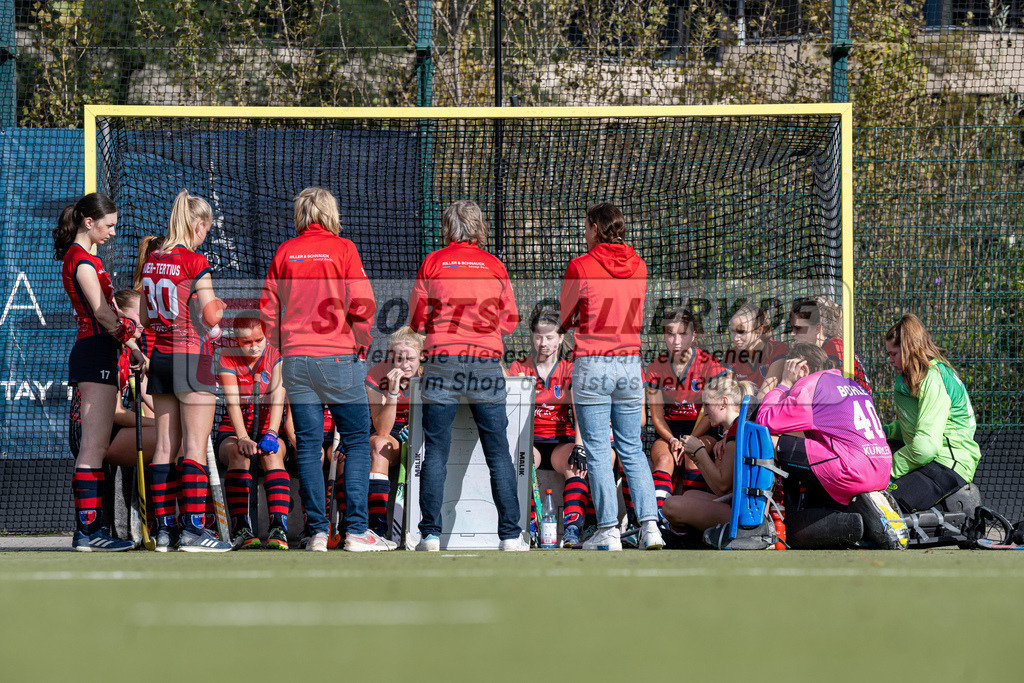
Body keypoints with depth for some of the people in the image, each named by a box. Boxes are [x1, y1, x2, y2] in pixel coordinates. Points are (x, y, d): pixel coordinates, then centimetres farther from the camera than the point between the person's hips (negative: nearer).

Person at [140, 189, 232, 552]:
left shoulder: (151, 262, 8)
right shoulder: (195, 263, -13)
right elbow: (210, 318, -14)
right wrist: (221, 305, 6)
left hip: (159, 356, 7)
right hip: (191, 357, -7)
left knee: (165, 445, 9)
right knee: (195, 446, -6)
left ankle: (164, 527, 9)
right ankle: (193, 528, -10)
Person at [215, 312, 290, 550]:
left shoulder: (276, 356, -1)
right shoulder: (228, 359, -2)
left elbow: (277, 397, -15)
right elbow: (232, 402, -16)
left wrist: (271, 434, -30)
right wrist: (243, 438, -31)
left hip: (267, 428, 0)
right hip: (233, 430, 0)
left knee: (271, 453, -34)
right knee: (238, 452, -35)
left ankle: (279, 527, -48)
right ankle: (241, 528, -40)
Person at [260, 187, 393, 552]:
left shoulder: (285, 253, 8)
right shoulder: (342, 249, -2)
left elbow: (268, 307, 7)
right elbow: (362, 304, -9)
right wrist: (361, 344, 4)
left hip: (295, 358, 3)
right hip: (338, 357, -3)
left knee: (308, 446, 5)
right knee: (357, 442, 2)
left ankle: (316, 531, 2)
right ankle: (356, 529, -6)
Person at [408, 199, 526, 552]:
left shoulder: (432, 263, 3)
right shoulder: (494, 266, 6)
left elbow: (416, 320, 7)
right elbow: (510, 321, 11)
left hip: (442, 362, -1)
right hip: (486, 363, 1)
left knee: (436, 453, 2)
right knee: (498, 453, 4)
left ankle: (430, 535, -2)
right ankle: (511, 535, 1)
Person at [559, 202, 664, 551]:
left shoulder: (581, 267, -9)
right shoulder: (638, 266, 6)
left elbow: (565, 318, 1)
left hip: (591, 363, -5)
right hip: (630, 362, 5)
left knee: (598, 452, 0)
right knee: (632, 449, 12)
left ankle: (608, 532, -2)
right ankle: (650, 525, 3)